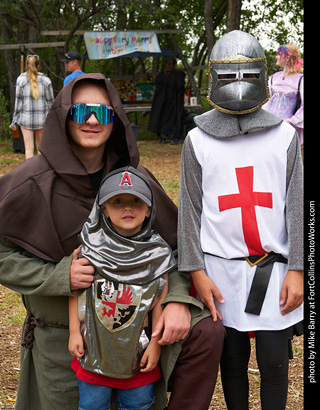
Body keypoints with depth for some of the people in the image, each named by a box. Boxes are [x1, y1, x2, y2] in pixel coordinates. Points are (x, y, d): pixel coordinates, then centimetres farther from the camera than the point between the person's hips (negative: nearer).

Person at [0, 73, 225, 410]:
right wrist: (59, 276, -22)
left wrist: (177, 298, -16)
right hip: (61, 333, -2)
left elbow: (173, 242, 1)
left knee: (207, 332, -14)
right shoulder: (32, 182, -13)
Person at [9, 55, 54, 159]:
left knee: (29, 148, 2)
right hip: (42, 117, 1)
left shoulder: (21, 79, -4)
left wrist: (14, 121, 4)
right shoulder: (46, 80, -2)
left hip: (26, 117, -1)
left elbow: (18, 101, -3)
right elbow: (50, 102, 1)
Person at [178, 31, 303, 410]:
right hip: (221, 268, 0)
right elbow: (189, 209, 3)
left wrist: (297, 270, -3)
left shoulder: (283, 136, 2)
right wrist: (196, 271, -3)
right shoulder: (198, 140, 2)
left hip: (274, 267, 0)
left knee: (274, 362, 3)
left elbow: (296, 205, 2)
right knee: (232, 359, 10)